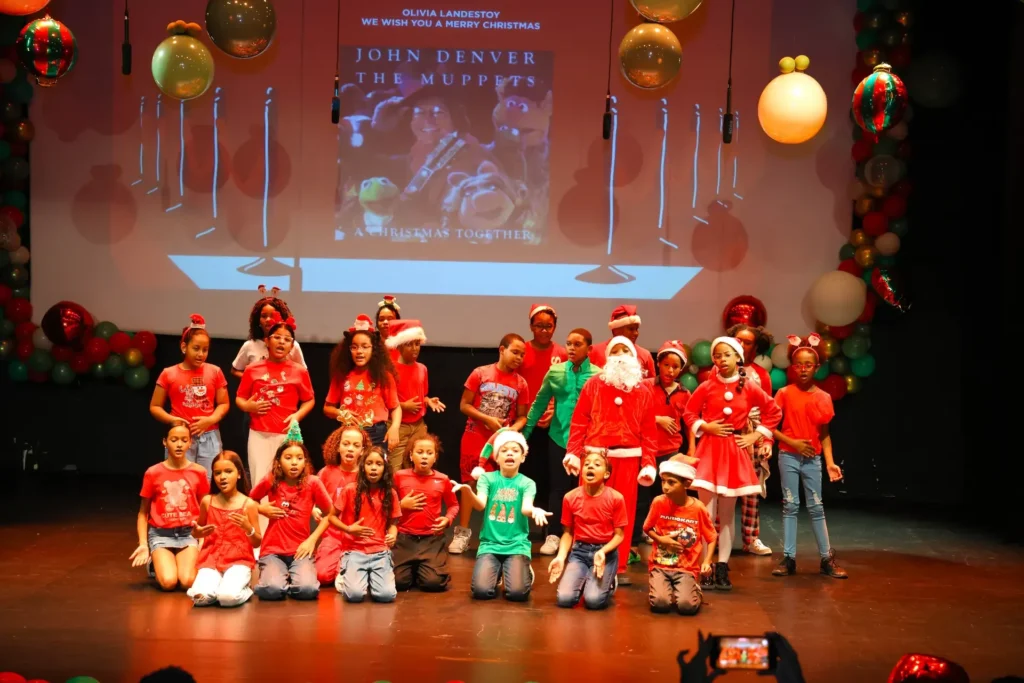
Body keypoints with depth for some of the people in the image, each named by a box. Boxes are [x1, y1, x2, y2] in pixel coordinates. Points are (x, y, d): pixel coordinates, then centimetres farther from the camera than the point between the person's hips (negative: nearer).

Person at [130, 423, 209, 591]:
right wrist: (143, 544, -5)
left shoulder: (198, 472, 1)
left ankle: (184, 561, 10)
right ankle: (157, 563, 10)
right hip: (161, 534, 0)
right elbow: (143, 512, 6)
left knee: (188, 581, -24)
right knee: (168, 582, -24)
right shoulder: (153, 473, -2)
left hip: (189, 533, 1)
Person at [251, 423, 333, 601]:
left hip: (300, 549, 0)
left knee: (307, 589, -28)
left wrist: (312, 539, -5)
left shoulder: (313, 483, -5)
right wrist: (262, 509, -5)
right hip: (272, 549, 0)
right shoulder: (270, 481, -3)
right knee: (272, 590, -29)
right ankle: (274, 573, 9)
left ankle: (293, 575, 9)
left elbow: (330, 513, 4)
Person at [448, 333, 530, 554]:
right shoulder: (480, 373, -3)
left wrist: (513, 430, -15)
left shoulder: (521, 383, 1)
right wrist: (488, 419, -14)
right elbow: (464, 405, -2)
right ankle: (462, 533, 7)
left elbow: (522, 416, 6)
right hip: (475, 437, -1)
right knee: (469, 482, 3)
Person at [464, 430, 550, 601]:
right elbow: (481, 504, -13)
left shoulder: (527, 483, 3)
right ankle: (497, 571, 15)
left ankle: (525, 571, 15)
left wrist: (534, 510, -42)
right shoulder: (487, 478, 4)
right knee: (481, 591, -21)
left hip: (517, 544, -1)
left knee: (517, 593, -21)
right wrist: (468, 492, -37)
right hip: (490, 543, 1)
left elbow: (525, 508, -16)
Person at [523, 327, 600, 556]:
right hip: (559, 437, 2)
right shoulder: (555, 371, 2)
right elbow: (539, 404, 8)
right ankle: (553, 535, 11)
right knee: (557, 487, 5)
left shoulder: (599, 375, -5)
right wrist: (525, 432, 8)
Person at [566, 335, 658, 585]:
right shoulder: (594, 384, 5)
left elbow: (649, 430, 7)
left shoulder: (643, 391, 10)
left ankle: (619, 567, 10)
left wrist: (648, 463, 0)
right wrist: (573, 452, -8)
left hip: (628, 458, 2)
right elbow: (579, 421, 1)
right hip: (595, 455, -1)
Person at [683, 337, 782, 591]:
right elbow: (689, 413, 9)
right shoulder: (706, 387, -1)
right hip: (709, 450, -1)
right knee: (707, 515, -6)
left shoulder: (749, 388, 1)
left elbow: (773, 412, 10)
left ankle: (722, 569, 13)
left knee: (728, 514, 7)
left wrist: (756, 436, 3)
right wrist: (704, 426, -7)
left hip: (735, 452, 1)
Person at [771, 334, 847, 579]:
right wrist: (792, 442, -14)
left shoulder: (824, 397, 2)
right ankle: (789, 558, 8)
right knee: (790, 506, 3)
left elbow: (824, 434, 5)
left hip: (812, 459, 1)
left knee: (816, 507, 6)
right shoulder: (785, 393, -3)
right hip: (789, 457, -1)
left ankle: (827, 558, 13)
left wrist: (830, 462, -1)